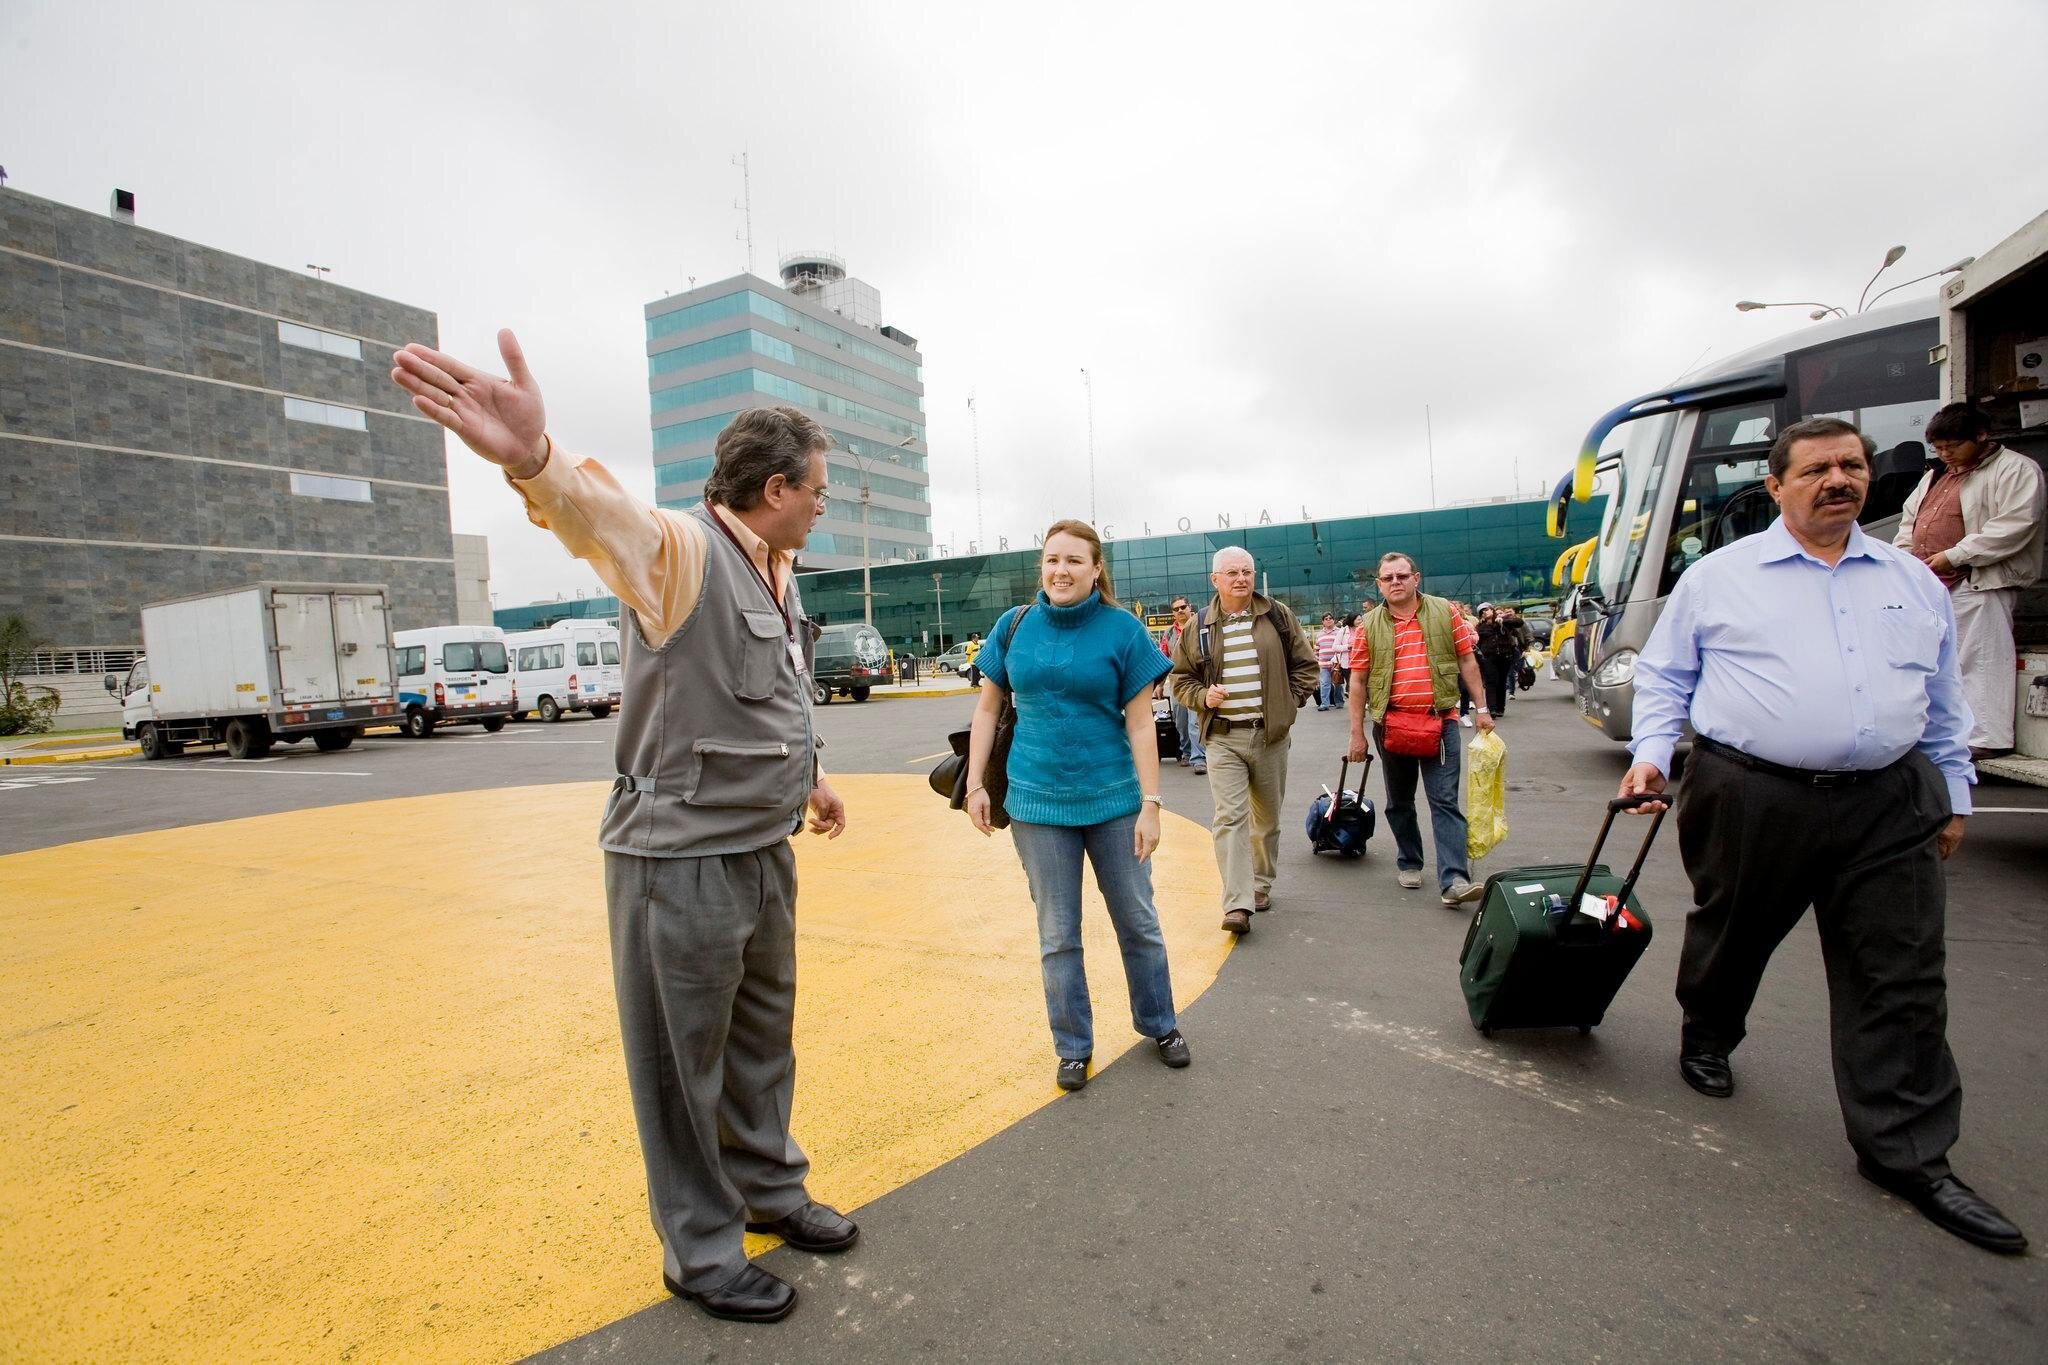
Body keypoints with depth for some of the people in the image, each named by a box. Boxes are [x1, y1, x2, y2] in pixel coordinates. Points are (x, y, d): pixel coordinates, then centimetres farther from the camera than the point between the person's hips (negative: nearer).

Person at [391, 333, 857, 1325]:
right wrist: (534, 459, -62)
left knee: (763, 1041, 23)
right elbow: (606, 516, -41)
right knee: (682, 1066, 11)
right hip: (680, 861, -8)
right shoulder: (683, 550, -17)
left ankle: (769, 1189, 46)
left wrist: (813, 776, 33)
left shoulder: (778, 572, 11)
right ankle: (701, 1253, 32)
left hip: (765, 851, 9)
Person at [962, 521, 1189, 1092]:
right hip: (1038, 803, 1)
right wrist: (975, 784, 2)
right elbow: (987, 709, 6)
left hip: (1113, 799, -1)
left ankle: (1160, 1025, 38)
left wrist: (1150, 803, -8)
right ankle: (1073, 1047, 31)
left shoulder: (1122, 629, -6)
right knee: (1057, 935, 12)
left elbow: (1140, 723, -6)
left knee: (1138, 922, 14)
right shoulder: (1014, 626, 0)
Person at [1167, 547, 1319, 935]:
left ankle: (1261, 884, 33)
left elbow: (1305, 663, 11)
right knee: (1230, 817, -10)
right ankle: (1238, 905, -11)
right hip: (1223, 739, -1)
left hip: (1270, 736, 1)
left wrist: (1291, 701, 1)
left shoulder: (1278, 617, 3)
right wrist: (1202, 696, -8)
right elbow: (1180, 677, 10)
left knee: (1267, 817, 13)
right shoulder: (1199, 627, 2)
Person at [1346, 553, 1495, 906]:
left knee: (1445, 801, -5)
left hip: (1440, 720, -1)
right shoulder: (1369, 626, 2)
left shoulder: (1444, 612, 3)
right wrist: (1357, 734, 1)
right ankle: (1408, 862, 31)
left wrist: (1481, 708, 4)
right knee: (1399, 801, 14)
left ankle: (1454, 880, -8)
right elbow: (1358, 681, 3)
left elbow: (1467, 661, 8)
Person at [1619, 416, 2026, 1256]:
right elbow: (1663, 676, 4)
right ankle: (1706, 1039, 39)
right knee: (1730, 939, 13)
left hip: (1889, 806, 3)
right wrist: (1650, 754, -8)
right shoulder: (1718, 577, 2)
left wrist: (1953, 793, 18)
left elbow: (1944, 703, 20)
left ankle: (1907, 1153, 15)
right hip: (1751, 799, -3)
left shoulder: (1913, 581, 14)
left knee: (1902, 982, 4)